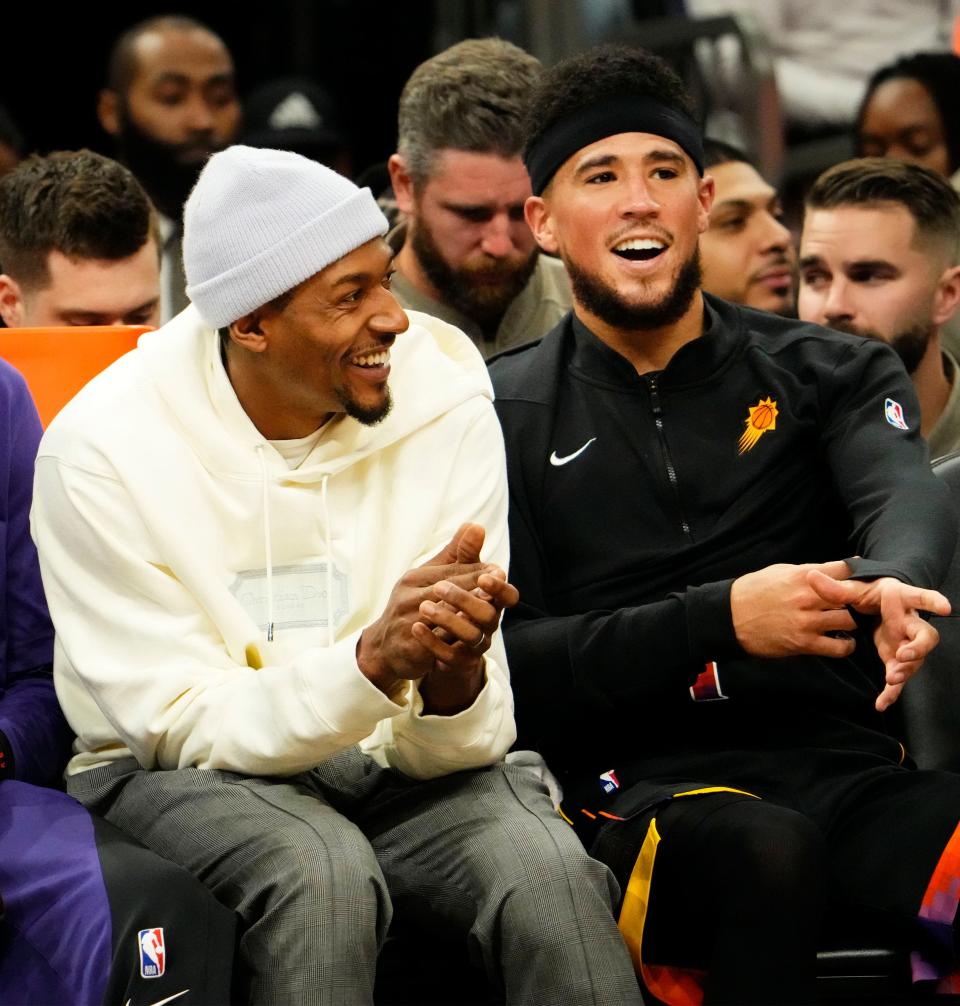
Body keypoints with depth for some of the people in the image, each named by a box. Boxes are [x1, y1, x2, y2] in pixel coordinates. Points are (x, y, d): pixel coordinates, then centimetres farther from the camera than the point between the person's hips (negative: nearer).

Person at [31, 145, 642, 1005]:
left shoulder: (445, 401, -8)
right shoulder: (101, 448, -14)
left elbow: (455, 750, -9)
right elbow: (184, 725, -15)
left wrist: (453, 679, -35)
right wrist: (374, 660, -31)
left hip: (400, 766, 2)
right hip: (180, 775, -2)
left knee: (549, 873, -30)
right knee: (324, 870, -35)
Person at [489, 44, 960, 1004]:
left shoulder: (827, 373, 18)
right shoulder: (503, 415, 12)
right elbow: (501, 663, 1)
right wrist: (719, 620, -13)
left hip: (845, 768, 1)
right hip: (641, 782, -1)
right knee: (763, 852, -38)